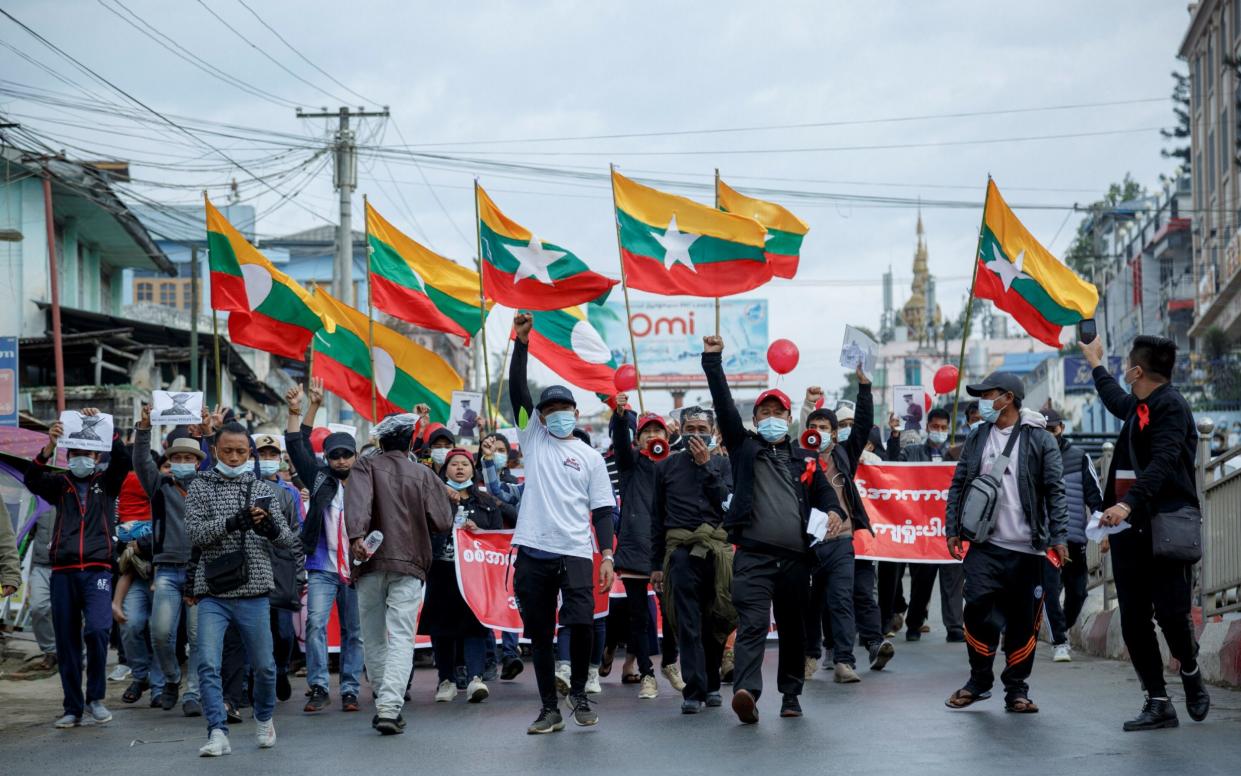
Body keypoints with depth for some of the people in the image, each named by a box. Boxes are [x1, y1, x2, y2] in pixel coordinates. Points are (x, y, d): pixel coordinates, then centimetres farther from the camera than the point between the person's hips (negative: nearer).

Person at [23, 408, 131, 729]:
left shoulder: (107, 482, 12)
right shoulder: (60, 484, 14)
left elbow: (124, 460, -6)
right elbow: (32, 480, -5)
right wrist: (49, 447, -20)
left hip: (97, 569, -2)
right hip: (63, 570, 2)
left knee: (97, 629, -21)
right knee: (67, 642, 4)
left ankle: (95, 698, -5)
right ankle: (73, 708, 12)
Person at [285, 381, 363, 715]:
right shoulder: (320, 480, 6)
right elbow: (297, 448, 1)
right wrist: (297, 411, -7)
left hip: (357, 570, 0)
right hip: (322, 568, 0)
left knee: (354, 631, 6)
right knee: (316, 624, -12)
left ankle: (350, 690, 12)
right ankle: (319, 687, -9)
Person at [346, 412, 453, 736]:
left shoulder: (365, 468, 3)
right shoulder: (424, 475, 6)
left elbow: (358, 501, -17)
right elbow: (442, 521, 3)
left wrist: (356, 536, -30)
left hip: (371, 563, 0)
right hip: (409, 565, 0)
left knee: (373, 638, 12)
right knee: (401, 637, -5)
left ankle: (384, 705, 17)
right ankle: (390, 707, -20)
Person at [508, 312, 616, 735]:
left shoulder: (590, 457, 11)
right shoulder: (533, 438, 12)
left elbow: (602, 510, 8)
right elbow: (517, 389, 2)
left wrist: (607, 555, -3)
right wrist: (521, 342, -7)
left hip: (575, 552, -1)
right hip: (533, 552, 1)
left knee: (581, 623, -14)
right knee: (539, 634, 4)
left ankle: (578, 693, 8)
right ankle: (549, 709, 11)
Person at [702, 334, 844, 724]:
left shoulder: (802, 459, 18)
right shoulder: (744, 447, 11)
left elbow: (823, 490, 22)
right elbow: (724, 406, 3)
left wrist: (833, 511, -1)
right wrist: (713, 361, -5)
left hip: (795, 557, 4)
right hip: (753, 554, -3)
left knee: (792, 628, 11)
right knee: (752, 624, -17)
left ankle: (791, 693, 23)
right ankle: (746, 691, -30)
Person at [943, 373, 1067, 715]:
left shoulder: (1040, 439, -1)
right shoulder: (977, 437, 11)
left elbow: (1055, 491, -3)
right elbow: (958, 484, 14)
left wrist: (1058, 537, -10)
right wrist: (953, 529, 6)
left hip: (1026, 548, -2)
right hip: (984, 545, 3)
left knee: (1023, 622, 2)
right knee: (978, 612, -6)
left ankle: (1016, 689, 13)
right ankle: (979, 681, 11)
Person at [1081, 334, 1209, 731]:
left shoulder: (1170, 405, -9)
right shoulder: (1140, 407, 17)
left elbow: (1162, 463, -23)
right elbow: (1118, 403, 44)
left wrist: (1128, 504, -35)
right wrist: (1095, 362, 57)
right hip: (1131, 526, 8)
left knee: (1171, 612, -10)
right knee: (1134, 622, 2)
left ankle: (1191, 675, 19)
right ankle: (1158, 703, 6)